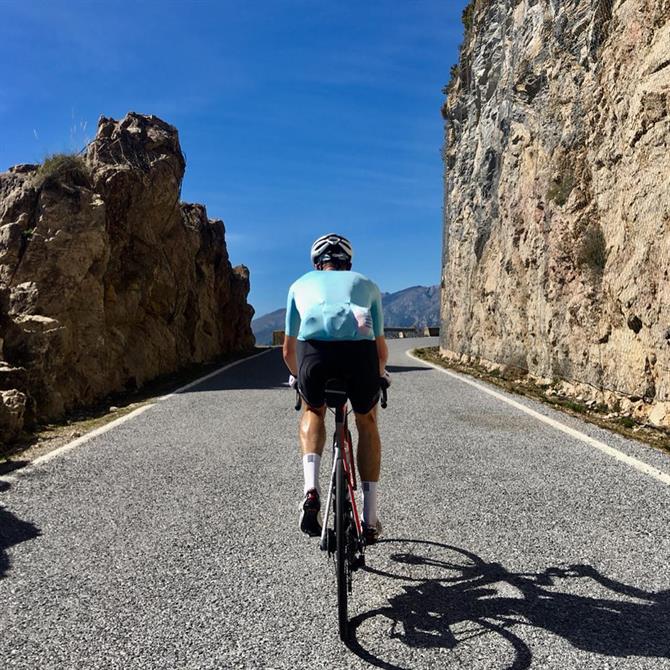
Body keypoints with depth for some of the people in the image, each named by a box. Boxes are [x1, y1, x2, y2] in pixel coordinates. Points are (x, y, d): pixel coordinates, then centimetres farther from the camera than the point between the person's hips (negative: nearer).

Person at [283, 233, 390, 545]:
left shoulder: (301, 283, 33)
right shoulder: (366, 284, 34)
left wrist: (296, 376, 56)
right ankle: (370, 519, 27)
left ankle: (311, 489, 10)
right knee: (367, 420, 27)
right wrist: (381, 373, 57)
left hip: (314, 348, 0)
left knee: (313, 411, 32)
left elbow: (288, 350, 36)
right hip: (359, 348, 0)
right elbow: (381, 347, 36)